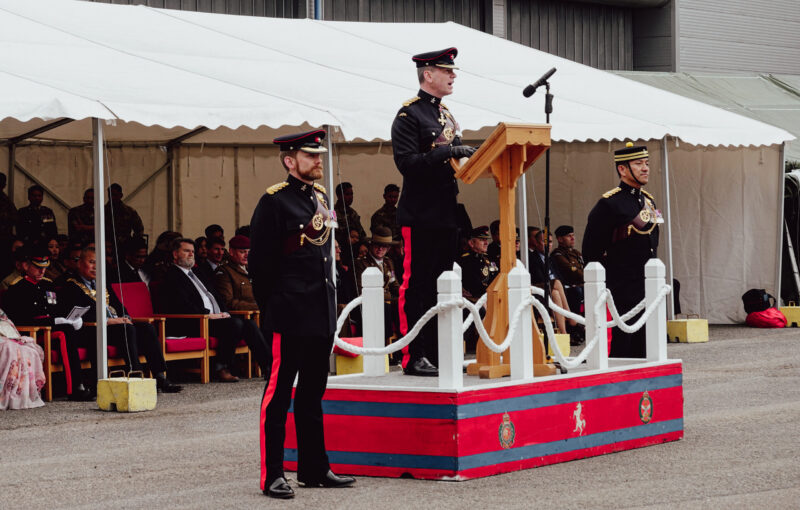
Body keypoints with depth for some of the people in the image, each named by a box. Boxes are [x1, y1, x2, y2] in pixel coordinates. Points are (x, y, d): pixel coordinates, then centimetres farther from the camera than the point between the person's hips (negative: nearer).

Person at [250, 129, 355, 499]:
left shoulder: (319, 197, 14)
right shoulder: (274, 201, -10)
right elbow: (261, 263, -10)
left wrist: (327, 301, 18)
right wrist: (271, 310, -8)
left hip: (321, 313, 8)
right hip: (290, 315, -8)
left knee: (312, 393, 14)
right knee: (279, 393, -4)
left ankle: (314, 468, 21)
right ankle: (272, 476, -1)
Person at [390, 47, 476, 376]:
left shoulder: (446, 115, 18)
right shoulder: (409, 115, -9)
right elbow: (407, 162, -19)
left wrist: (469, 156, 3)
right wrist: (446, 152, -23)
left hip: (446, 215, 9)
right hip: (420, 216, -9)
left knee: (441, 285, 11)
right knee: (416, 285, -6)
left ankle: (436, 353, 16)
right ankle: (413, 358, -5)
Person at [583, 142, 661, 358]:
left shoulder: (648, 201, 13)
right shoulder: (609, 204, -11)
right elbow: (591, 250, -8)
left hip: (648, 286, 8)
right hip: (624, 289, -8)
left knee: (643, 347, 9)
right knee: (624, 345, -7)